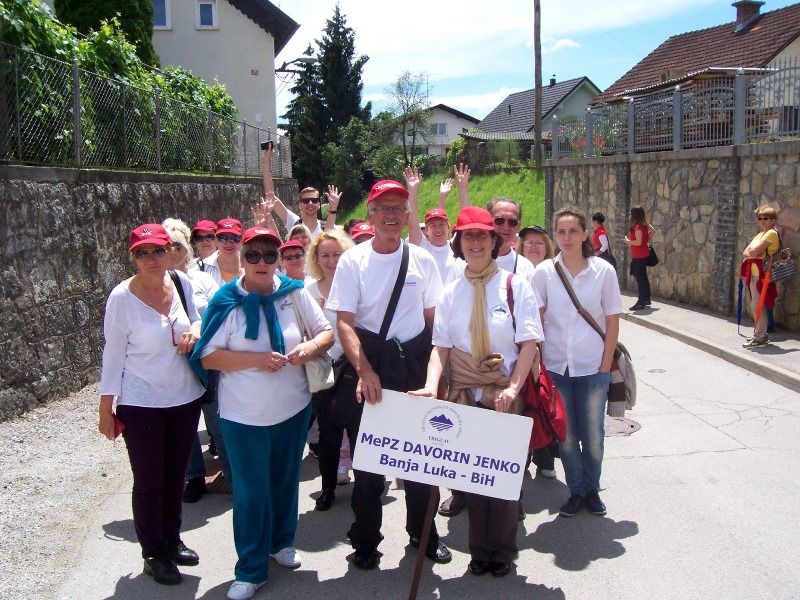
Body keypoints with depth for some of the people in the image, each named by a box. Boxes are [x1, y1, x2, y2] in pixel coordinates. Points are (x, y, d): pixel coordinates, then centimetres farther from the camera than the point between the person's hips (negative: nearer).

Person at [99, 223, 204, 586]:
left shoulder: (182, 283, -3)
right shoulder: (122, 297, -14)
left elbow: (197, 318, 12)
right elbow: (113, 354, -9)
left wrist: (196, 328, -12)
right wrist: (106, 408, -7)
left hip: (185, 397, 4)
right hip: (140, 403, -4)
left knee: (176, 475, 18)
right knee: (149, 481, 7)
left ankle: (172, 540, 38)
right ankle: (153, 554, 26)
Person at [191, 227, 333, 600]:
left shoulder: (294, 293, -2)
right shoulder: (227, 301, -9)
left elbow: (327, 331, 5)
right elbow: (208, 357, -11)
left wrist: (311, 346, -18)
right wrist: (257, 359, -22)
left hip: (293, 408, 3)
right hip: (243, 415, -3)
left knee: (286, 480, 18)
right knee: (250, 491, 5)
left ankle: (281, 541, 42)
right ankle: (251, 570, 19)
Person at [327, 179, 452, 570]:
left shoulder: (422, 260, 2)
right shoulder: (352, 261, -5)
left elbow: (434, 317, 9)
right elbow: (344, 322, -10)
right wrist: (365, 370, -23)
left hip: (414, 363, 2)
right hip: (367, 364, -2)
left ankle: (423, 534, 31)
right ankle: (365, 541, 24)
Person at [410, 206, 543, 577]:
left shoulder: (516, 285, -2)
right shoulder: (451, 293, 6)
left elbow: (529, 343, -7)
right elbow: (441, 346, 1)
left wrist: (513, 389, -18)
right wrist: (431, 386, -16)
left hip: (505, 396, -2)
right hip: (463, 395, 2)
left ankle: (503, 551, 25)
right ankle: (479, 550, 26)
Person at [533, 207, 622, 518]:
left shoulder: (603, 271, -5)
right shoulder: (544, 272, -3)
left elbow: (612, 322, -1)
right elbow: (536, 321, 1)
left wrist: (605, 365, -4)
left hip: (592, 367, 0)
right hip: (555, 366, 1)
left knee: (593, 435, 9)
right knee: (565, 435, 9)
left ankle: (592, 489, 31)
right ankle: (576, 491, 27)